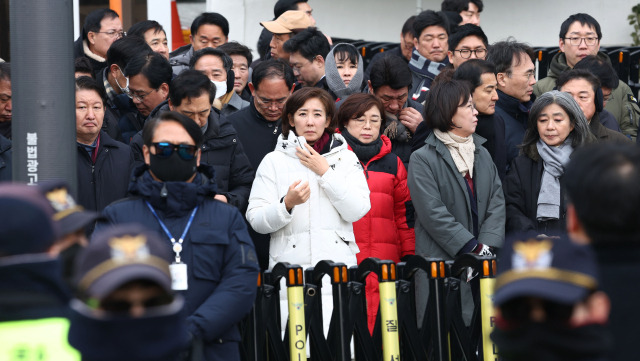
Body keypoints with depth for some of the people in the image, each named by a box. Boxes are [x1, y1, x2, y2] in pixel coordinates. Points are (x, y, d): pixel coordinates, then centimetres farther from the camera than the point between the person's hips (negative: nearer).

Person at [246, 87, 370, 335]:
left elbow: (358, 211, 0)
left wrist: (325, 172, -3)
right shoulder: (274, 161, 10)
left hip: (337, 268, 0)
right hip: (290, 268, 0)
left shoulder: (346, 158, 13)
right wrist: (287, 204, -14)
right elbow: (255, 220, 4)